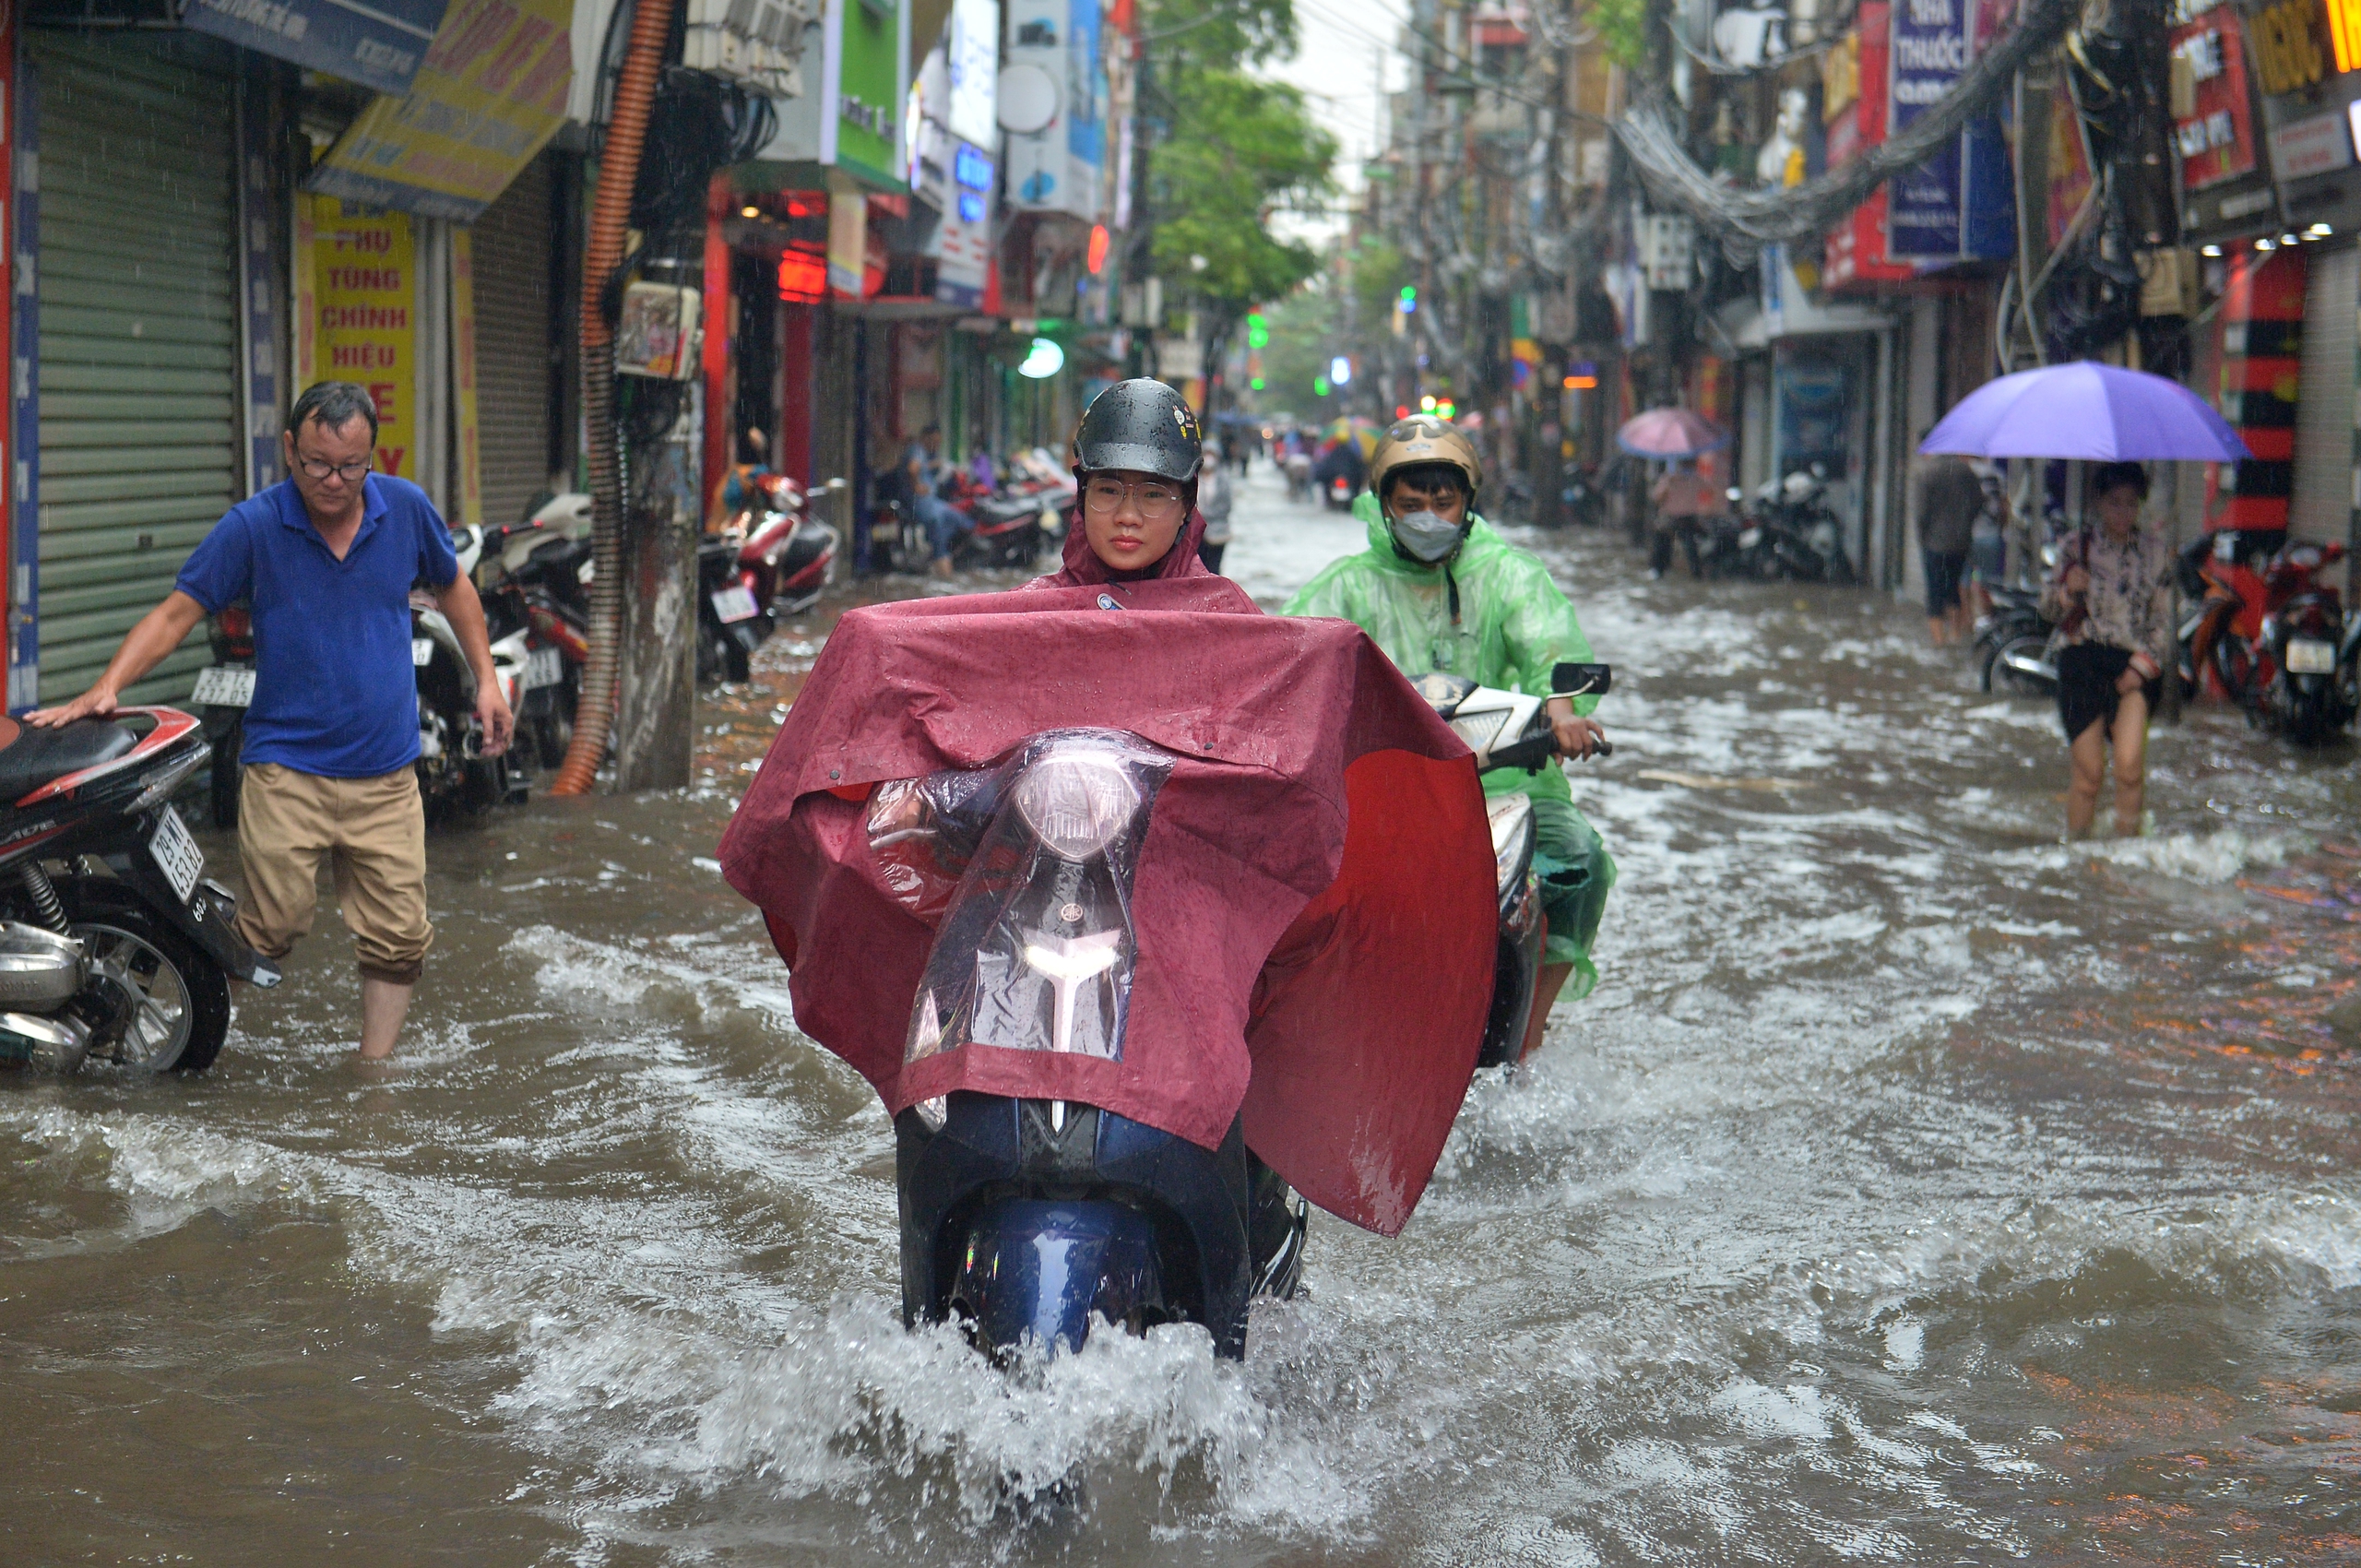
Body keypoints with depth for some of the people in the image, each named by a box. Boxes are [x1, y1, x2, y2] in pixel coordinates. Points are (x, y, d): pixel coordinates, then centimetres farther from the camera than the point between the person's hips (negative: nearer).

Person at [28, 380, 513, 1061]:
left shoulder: (406, 509, 2)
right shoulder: (253, 526, -7)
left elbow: (452, 587, 19)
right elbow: (177, 612, -7)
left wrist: (486, 679, 14)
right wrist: (106, 688, -19)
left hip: (385, 774, 3)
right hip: (286, 768, -3)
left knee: (398, 938, 3)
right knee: (274, 928, -8)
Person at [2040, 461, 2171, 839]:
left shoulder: (2157, 551, 8)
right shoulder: (2079, 546, 5)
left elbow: (2163, 619, 9)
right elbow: (2049, 607, 7)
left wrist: (2143, 665, -4)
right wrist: (2068, 590, -15)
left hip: (2135, 664, 0)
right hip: (2083, 660, 0)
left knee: (2130, 765, -18)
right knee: (2089, 772, -3)